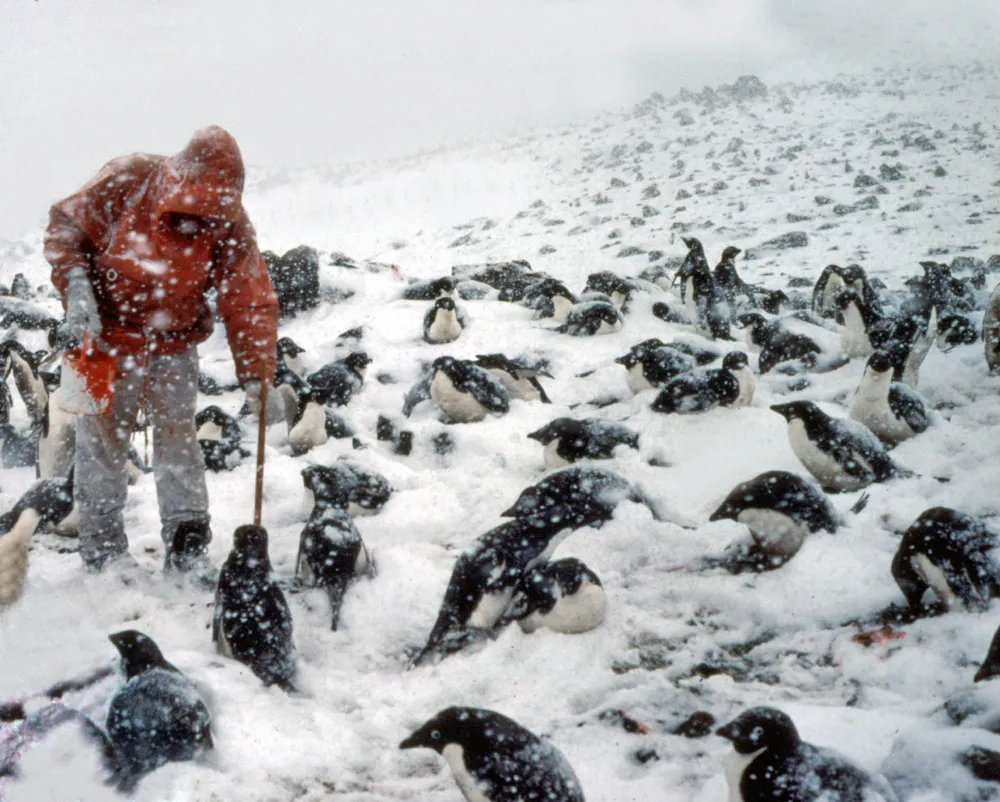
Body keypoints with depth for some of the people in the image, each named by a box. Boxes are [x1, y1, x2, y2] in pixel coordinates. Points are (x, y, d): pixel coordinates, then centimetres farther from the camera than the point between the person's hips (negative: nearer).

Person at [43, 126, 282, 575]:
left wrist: (257, 378, -18)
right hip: (107, 333, -1)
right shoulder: (126, 184, -21)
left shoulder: (230, 226, -16)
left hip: (174, 342, 1)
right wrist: (76, 288, -22)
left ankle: (188, 547, 4)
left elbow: (250, 305, -13)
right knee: (101, 439, 3)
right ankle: (102, 550, 14)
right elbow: (65, 226, -8)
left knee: (177, 434, -1)